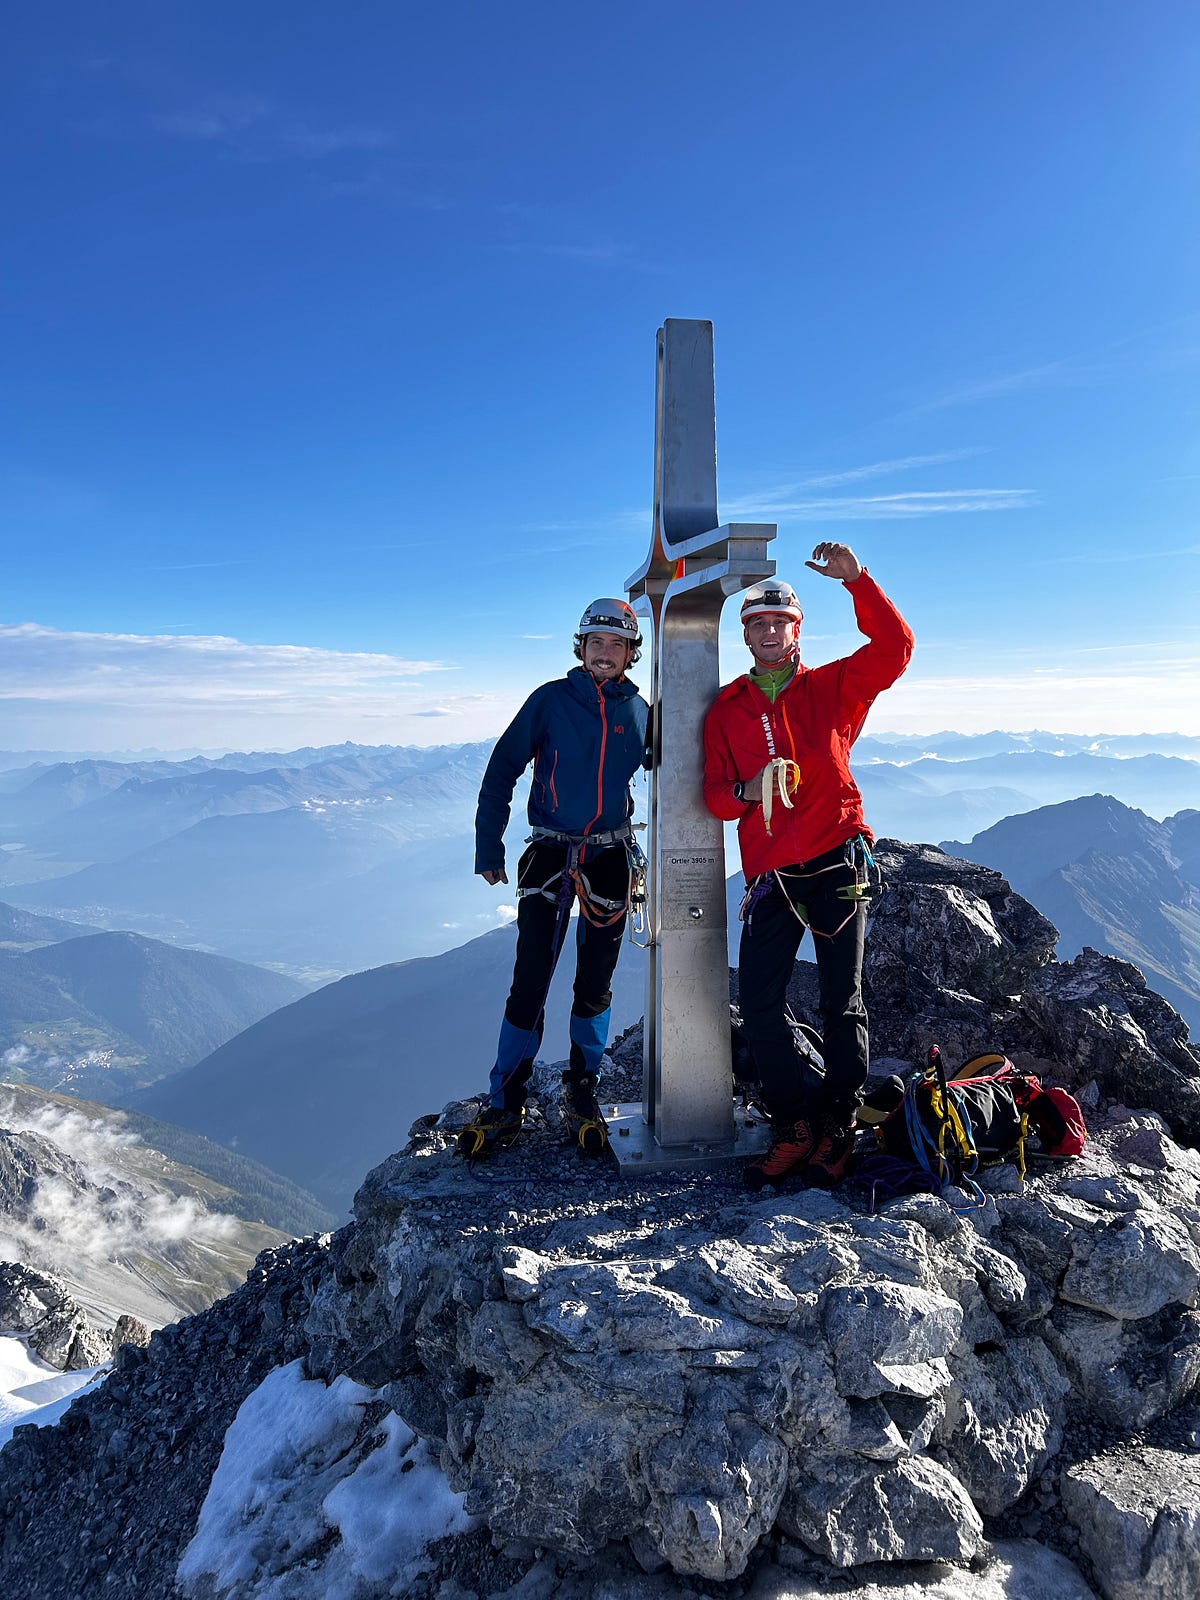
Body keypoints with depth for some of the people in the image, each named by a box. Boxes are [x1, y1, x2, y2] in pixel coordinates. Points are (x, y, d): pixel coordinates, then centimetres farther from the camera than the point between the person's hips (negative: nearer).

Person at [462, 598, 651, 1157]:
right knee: (530, 982, -4)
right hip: (549, 854, -2)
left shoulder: (640, 711, 5)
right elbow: (502, 769, -1)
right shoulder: (551, 699, -2)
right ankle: (505, 1105, 7)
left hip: (610, 858, 2)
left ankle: (581, 1092, 25)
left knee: (595, 984, 9)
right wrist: (488, 847, -5)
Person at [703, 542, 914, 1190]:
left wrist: (856, 580, -16)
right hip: (770, 873, 2)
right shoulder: (726, 710, 11)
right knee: (757, 1003, -2)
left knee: (843, 1003, 3)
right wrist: (745, 791, -15)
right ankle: (796, 1126, 13)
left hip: (837, 861, -2)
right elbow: (715, 793, 7)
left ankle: (837, 1132, 16)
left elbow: (894, 648, -7)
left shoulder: (832, 688, 7)